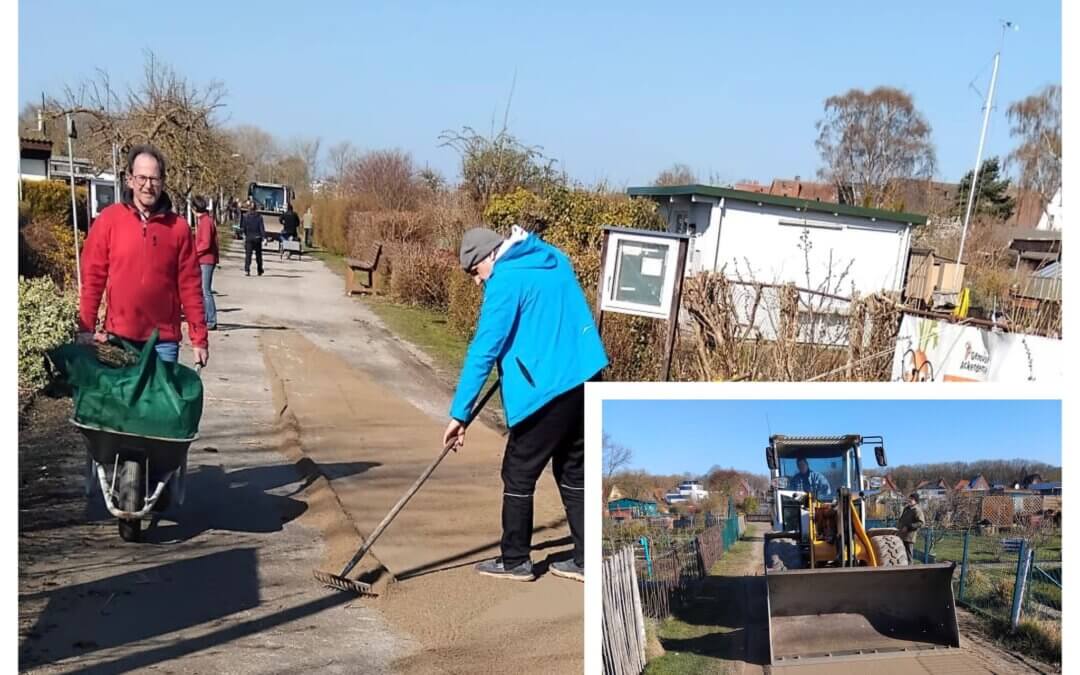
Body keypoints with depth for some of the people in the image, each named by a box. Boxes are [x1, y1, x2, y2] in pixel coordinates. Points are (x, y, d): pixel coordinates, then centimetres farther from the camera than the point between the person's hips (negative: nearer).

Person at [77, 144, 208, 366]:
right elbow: (92, 277, 0)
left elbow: (189, 285, 2)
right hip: (119, 337, 0)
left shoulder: (178, 226, 2)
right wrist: (86, 329, -7)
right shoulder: (109, 219, 0)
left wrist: (199, 338, 0)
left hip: (164, 339, 1)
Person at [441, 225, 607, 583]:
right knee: (573, 472, 16)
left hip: (548, 389, -8)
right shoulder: (554, 259, 14)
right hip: (585, 379, 9)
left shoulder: (506, 281, -11)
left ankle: (515, 561, 18)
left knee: (518, 476, 7)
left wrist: (459, 413, -12)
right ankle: (586, 560, 21)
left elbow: (483, 350, -14)